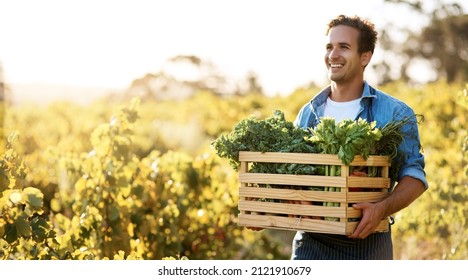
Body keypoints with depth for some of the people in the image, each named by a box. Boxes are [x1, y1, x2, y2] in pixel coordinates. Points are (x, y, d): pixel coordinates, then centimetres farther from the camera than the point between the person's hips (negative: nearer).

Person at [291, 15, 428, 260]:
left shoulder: (395, 113, -1)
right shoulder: (307, 113, 10)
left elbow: (414, 175, -6)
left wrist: (382, 209, -25)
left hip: (367, 242, -2)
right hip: (312, 243, 2)